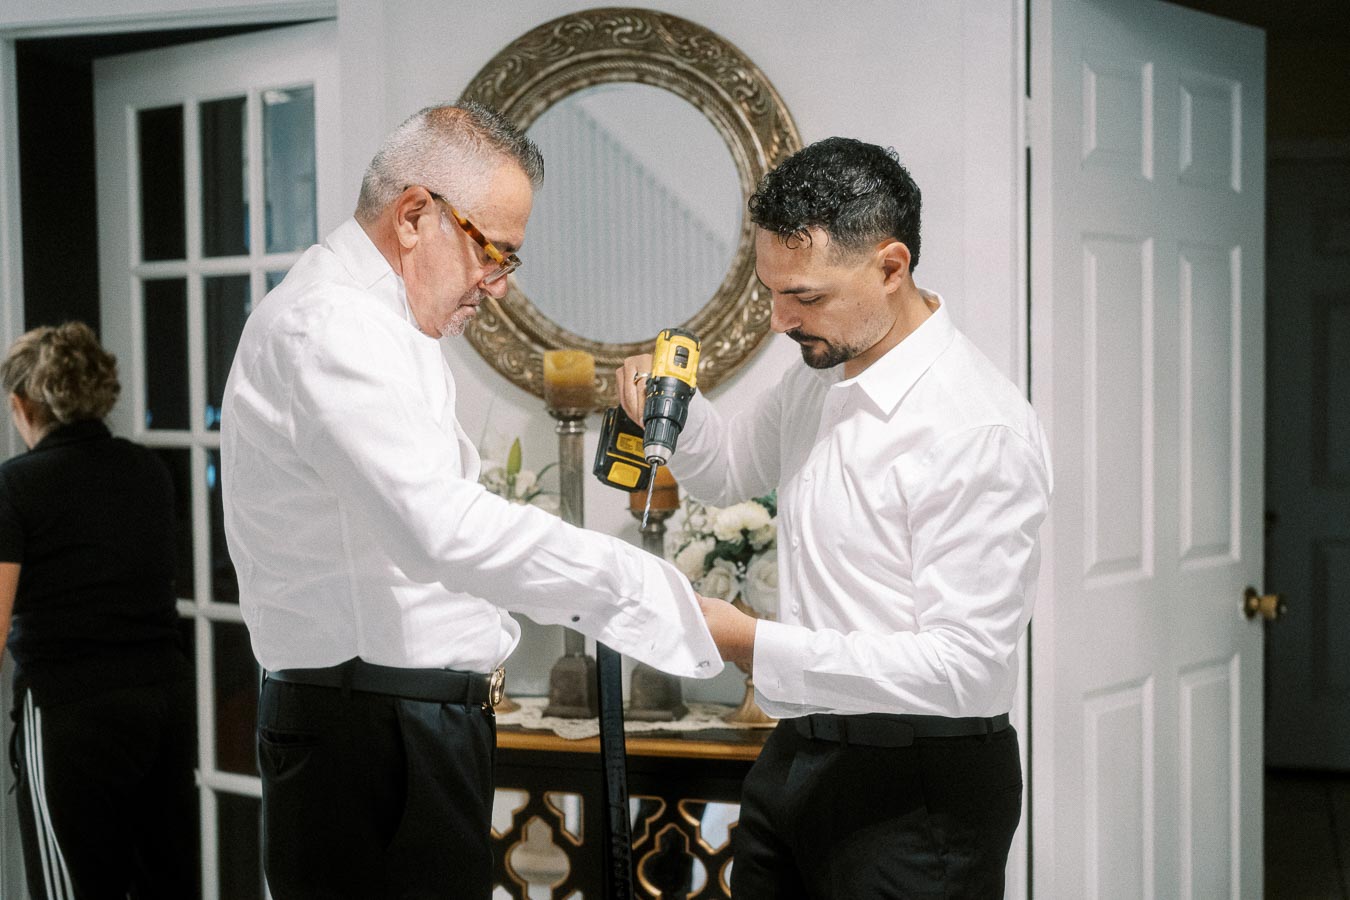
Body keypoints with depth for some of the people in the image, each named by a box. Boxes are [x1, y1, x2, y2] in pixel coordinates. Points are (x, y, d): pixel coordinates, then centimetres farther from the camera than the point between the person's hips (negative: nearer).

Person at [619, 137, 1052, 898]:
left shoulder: (981, 430, -22)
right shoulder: (823, 371, 5)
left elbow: (964, 665, -25)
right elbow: (732, 470, 23)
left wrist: (756, 647, -27)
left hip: (918, 792, -8)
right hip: (800, 753, 8)